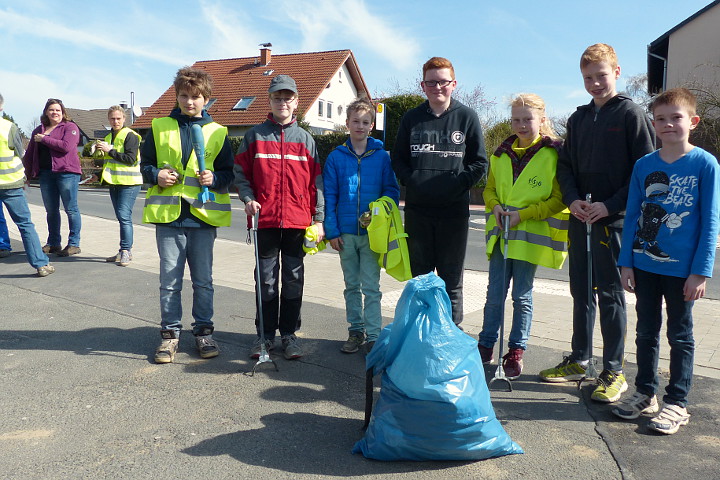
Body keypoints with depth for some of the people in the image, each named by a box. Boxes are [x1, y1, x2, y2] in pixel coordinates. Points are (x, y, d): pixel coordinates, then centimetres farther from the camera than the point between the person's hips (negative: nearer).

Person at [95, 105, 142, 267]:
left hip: (128, 183, -8)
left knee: (124, 216, -13)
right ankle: (125, 251, 16)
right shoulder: (108, 137, 21)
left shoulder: (130, 135, -7)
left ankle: (126, 251, -8)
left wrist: (110, 150, -16)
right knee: (122, 218, 11)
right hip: (113, 183, 9)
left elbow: (130, 158, -18)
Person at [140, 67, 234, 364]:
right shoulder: (160, 128, 9)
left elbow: (228, 173, 8)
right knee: (170, 281, 6)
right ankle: (170, 334, 19)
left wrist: (214, 179, -12)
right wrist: (156, 175, -7)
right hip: (168, 216, 1)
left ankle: (204, 332, 22)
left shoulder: (217, 133, 7)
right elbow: (145, 164, 14)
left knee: (203, 280, 8)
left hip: (203, 216, 0)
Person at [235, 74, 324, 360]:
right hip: (265, 220, 0)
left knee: (293, 279, 7)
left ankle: (289, 333, 19)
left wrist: (319, 219, 1)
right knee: (266, 279, 6)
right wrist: (248, 198, -9)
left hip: (297, 221, 1)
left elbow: (316, 180, 6)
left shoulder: (305, 139, 9)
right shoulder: (255, 135, 7)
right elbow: (241, 172, 9)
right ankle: (265, 334, 19)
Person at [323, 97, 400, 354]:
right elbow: (329, 196, 2)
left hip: (372, 233, -2)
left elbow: (392, 190, 3)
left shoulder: (382, 157, 0)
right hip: (346, 233, 2)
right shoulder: (336, 157, 3)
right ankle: (356, 331, 25)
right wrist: (332, 230, -4)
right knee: (352, 286, 13)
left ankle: (373, 336, 9)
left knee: (371, 287, 0)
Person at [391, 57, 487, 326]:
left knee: (451, 281, 6)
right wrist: (412, 182, -5)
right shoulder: (411, 119, 8)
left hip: (454, 210, -2)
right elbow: (398, 159, 12)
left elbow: (479, 163, 3)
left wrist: (458, 184, -10)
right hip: (417, 210, 2)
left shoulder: (467, 117, 2)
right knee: (419, 278, 10)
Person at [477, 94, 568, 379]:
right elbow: (490, 189, 18)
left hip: (530, 235, -4)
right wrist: (495, 206, -3)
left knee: (522, 296, 5)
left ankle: (516, 352, 19)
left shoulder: (553, 154, -6)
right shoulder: (501, 153, 10)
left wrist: (524, 214, -15)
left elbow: (558, 199, -7)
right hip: (500, 232, 4)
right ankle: (486, 345, 23)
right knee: (494, 294, 9)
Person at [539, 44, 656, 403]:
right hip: (580, 217, 6)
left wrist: (610, 205, -16)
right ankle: (579, 361, 25)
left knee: (610, 293, -1)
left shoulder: (631, 114, -4)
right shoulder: (579, 118, 14)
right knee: (581, 290, 12)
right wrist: (572, 199, -3)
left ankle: (614, 371, 10)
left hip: (613, 218, -6)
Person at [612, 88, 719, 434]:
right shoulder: (644, 166, 3)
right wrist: (626, 263, 2)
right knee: (647, 332, 14)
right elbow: (632, 217, 6)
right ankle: (645, 393, 28)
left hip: (682, 268, -3)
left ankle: (676, 403, 22)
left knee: (680, 335, 10)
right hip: (644, 265, 4)